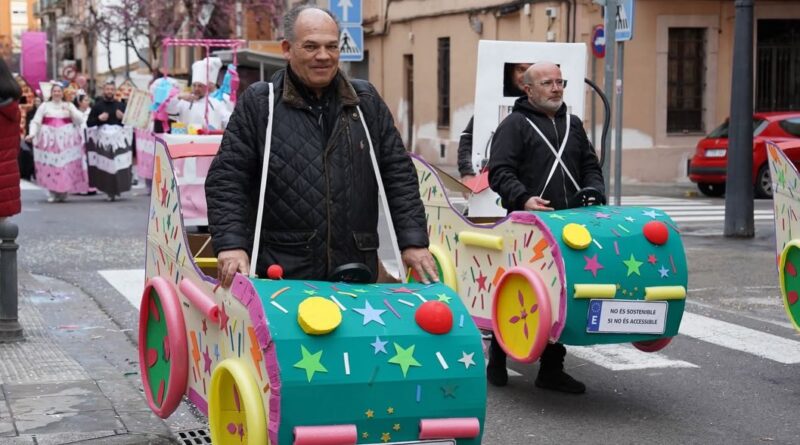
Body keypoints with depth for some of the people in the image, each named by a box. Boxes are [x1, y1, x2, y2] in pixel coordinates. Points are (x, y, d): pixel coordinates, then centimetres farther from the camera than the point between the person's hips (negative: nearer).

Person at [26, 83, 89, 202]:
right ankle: (52, 193, 1)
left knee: (66, 165, -5)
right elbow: (36, 121, 3)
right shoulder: (45, 106, 10)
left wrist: (70, 110, -8)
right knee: (50, 165, -6)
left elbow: (80, 120, 6)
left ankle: (64, 193, 3)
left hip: (66, 140, 1)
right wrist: (32, 134, -13)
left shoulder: (69, 105, 15)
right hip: (49, 139, -1)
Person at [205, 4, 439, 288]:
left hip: (356, 273, 2)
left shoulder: (366, 102, 14)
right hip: (281, 272, -2)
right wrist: (231, 245, -12)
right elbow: (226, 178, 2)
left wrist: (413, 242, 4)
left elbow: (398, 174, 14)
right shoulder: (258, 103, 5)